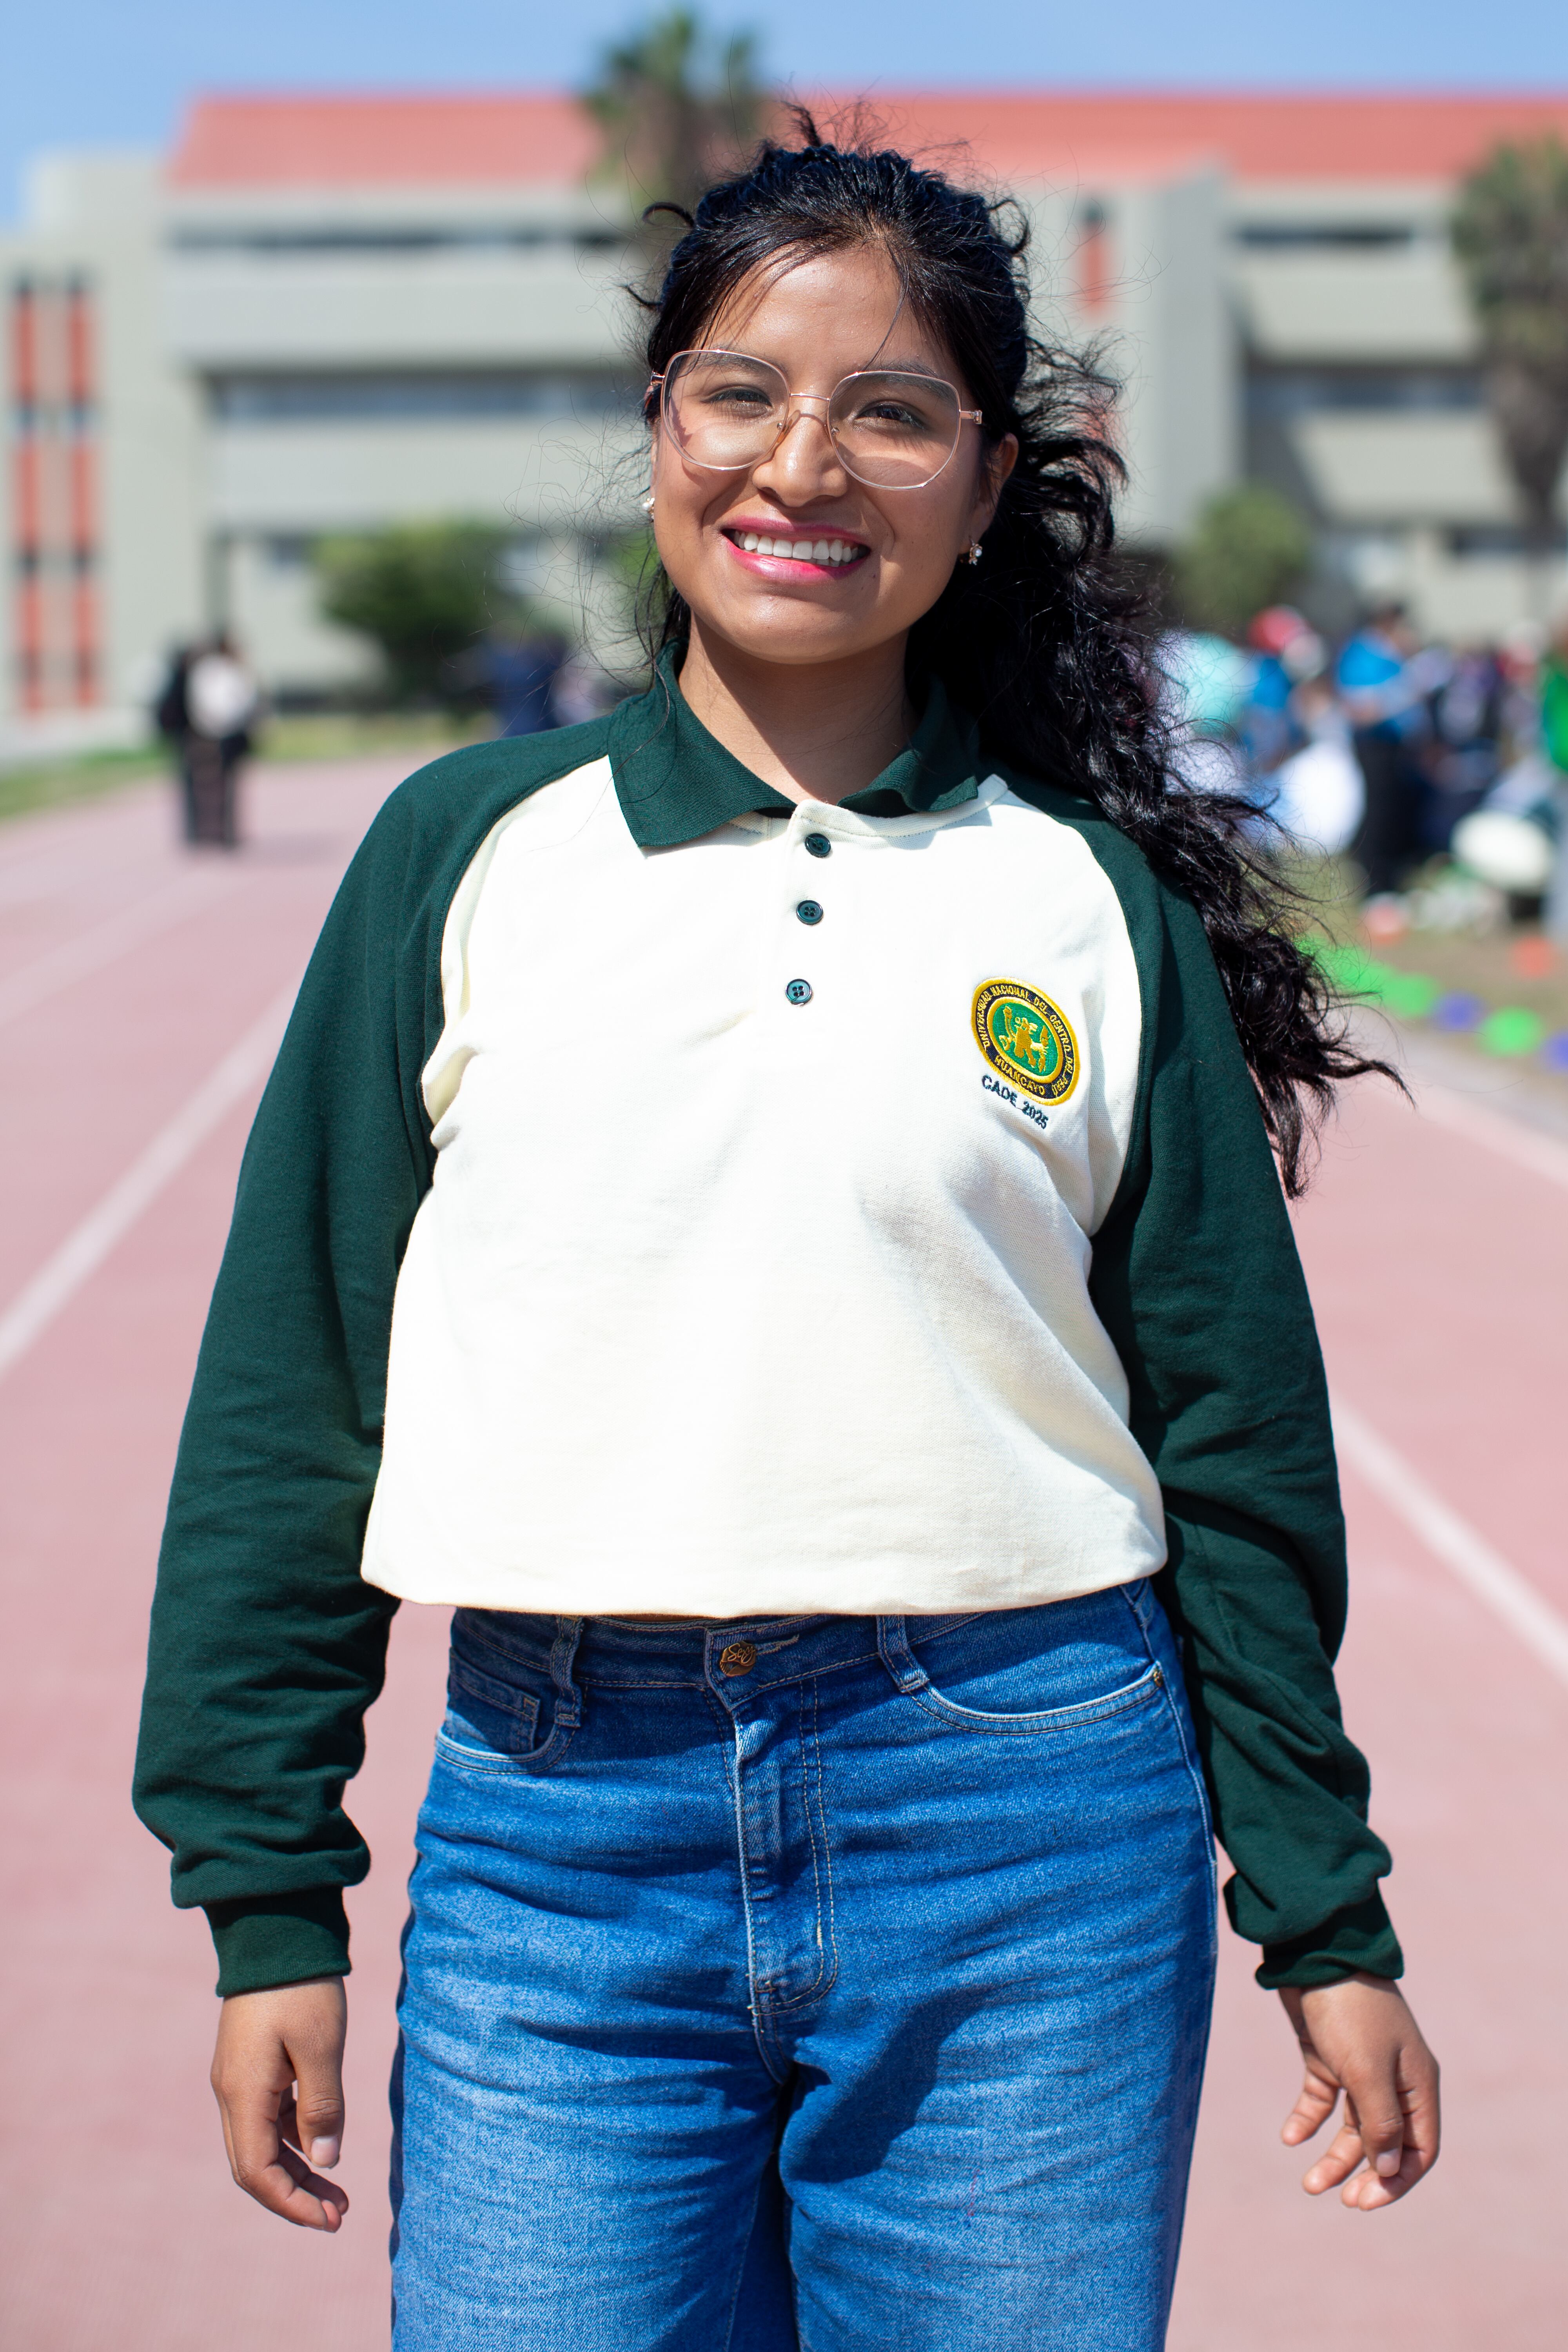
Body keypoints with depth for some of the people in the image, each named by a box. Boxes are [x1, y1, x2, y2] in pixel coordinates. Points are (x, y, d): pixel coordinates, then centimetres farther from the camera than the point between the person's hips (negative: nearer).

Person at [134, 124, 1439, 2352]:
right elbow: (288, 1387, 5)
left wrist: (1327, 1918, 8)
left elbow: (1237, 1428, 8)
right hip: (560, 1835, 0)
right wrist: (269, 1900, 3)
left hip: (1028, 1837, 0)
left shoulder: (1089, 895, 5)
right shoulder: (470, 848, 5)